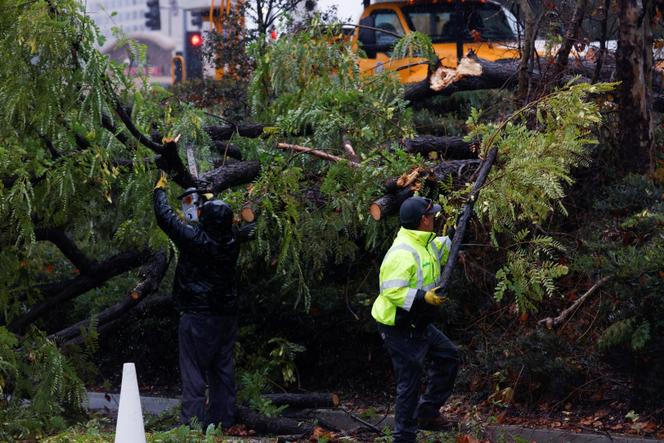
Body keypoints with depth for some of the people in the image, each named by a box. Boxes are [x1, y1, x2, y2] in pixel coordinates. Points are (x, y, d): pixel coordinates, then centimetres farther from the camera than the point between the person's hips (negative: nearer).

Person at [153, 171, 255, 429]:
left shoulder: (195, 239, -17)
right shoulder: (232, 242, -2)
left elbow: (164, 217, -9)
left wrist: (160, 189, 8)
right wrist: (210, 199, 35)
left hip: (197, 318, -6)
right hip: (227, 316, 6)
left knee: (193, 371, -4)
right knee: (223, 370, 12)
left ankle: (193, 422, -8)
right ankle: (223, 419, 16)